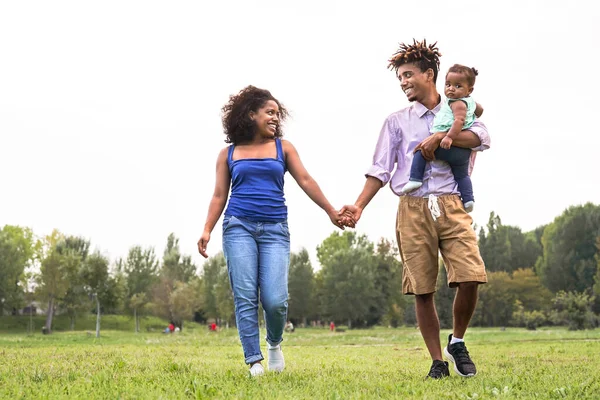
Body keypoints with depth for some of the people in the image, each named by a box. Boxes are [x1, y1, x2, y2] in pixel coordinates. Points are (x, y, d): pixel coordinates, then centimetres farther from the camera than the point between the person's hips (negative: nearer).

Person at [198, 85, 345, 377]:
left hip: (275, 230, 0)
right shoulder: (228, 154, 12)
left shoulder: (283, 148, 13)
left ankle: (274, 343, 19)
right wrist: (207, 230, -3)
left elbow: (305, 181, 7)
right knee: (245, 297, -7)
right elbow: (219, 195, 10)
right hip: (239, 227, 0)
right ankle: (254, 362, 0)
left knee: (275, 299, -11)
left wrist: (331, 212, -1)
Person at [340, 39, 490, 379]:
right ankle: (437, 361, 10)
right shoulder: (397, 122, 16)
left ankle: (457, 342, 10)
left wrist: (438, 137, -15)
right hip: (413, 208, 1)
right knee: (422, 290, -2)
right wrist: (359, 206, -4)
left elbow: (482, 138, -6)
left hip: (452, 206, -1)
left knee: (471, 277, -15)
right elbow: (380, 170, 9)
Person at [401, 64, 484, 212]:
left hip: (449, 147, -9)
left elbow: (459, 121, -27)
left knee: (421, 150, -1)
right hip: (464, 150, 9)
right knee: (462, 175, 24)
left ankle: (415, 179, -8)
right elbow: (479, 110, 38)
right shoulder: (470, 101, 17)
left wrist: (449, 137, -35)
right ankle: (468, 199, 18)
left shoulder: (458, 103, -11)